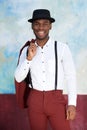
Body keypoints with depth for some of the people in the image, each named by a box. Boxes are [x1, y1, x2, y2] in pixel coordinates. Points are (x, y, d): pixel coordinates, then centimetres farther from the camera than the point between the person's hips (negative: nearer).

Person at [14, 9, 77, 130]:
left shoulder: (62, 48, -7)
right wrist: (29, 58, -13)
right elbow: (18, 78, 1)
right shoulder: (27, 50, 3)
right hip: (35, 100, 3)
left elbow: (71, 76, -4)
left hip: (56, 100, -3)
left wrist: (72, 104, -8)